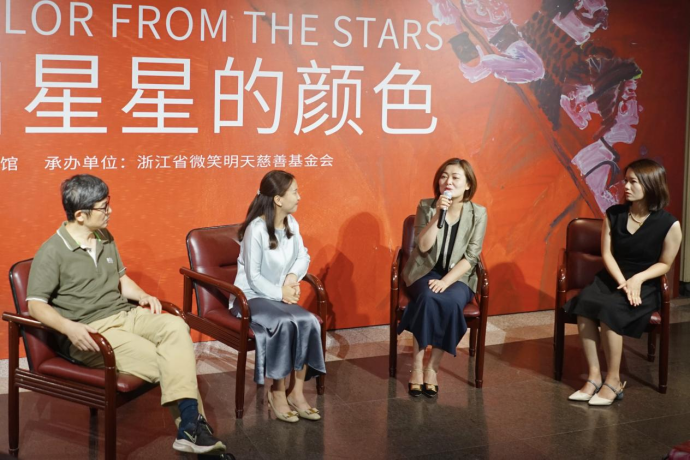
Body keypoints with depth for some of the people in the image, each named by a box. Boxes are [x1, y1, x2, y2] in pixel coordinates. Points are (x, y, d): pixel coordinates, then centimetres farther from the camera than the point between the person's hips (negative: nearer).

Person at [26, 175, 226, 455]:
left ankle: (189, 424, -33)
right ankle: (192, 422, -12)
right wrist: (69, 328, -29)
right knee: (162, 361, -27)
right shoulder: (52, 252, -9)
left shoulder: (106, 238, 13)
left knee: (175, 327, -25)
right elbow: (36, 305, -12)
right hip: (90, 331, -6)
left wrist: (142, 296, 4)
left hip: (125, 315, 6)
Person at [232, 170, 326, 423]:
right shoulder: (256, 229, -19)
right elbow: (253, 277, -17)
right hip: (251, 296, -6)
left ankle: (297, 394, -13)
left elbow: (303, 257, 7)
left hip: (279, 296, 6)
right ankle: (277, 393, -15)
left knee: (308, 322, -22)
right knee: (285, 323, -33)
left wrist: (292, 277, -12)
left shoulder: (291, 224, 2)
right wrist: (280, 293, -19)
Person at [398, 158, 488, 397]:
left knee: (452, 302, -33)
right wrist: (438, 214, -22)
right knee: (428, 298, -34)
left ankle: (433, 368, -19)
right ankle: (416, 367, -23)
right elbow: (423, 247, -12)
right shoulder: (426, 206, -3)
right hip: (425, 272, 0)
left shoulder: (478, 213, -4)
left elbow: (471, 256, -8)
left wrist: (445, 281, -20)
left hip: (458, 277, 0)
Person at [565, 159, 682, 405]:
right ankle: (594, 376, -21)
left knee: (609, 311, -32)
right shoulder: (614, 214, 1)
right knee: (583, 304, -28)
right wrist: (622, 281, -15)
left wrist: (638, 279, -18)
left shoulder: (669, 224, -10)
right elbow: (607, 254, 1)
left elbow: (664, 263, -2)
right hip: (611, 278, 4)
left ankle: (613, 381, -18)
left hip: (645, 286, -4)